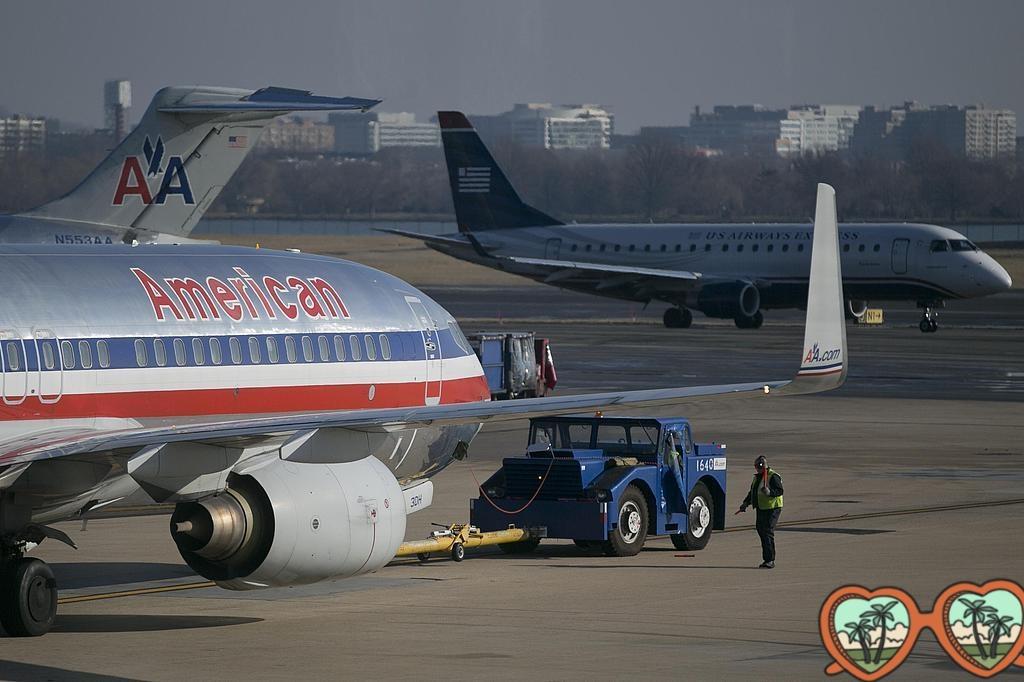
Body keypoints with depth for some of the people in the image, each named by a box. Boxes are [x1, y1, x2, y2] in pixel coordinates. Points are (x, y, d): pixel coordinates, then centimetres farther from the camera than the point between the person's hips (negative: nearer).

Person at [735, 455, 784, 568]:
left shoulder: (773, 476, -10)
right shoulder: (757, 477, 18)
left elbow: (780, 491, -18)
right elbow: (752, 492, 26)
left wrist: (769, 492, -34)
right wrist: (745, 503, 16)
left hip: (772, 509, -9)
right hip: (760, 508, 9)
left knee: (768, 532, -13)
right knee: (761, 531, 7)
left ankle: (770, 560, -12)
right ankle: (767, 559, 14)